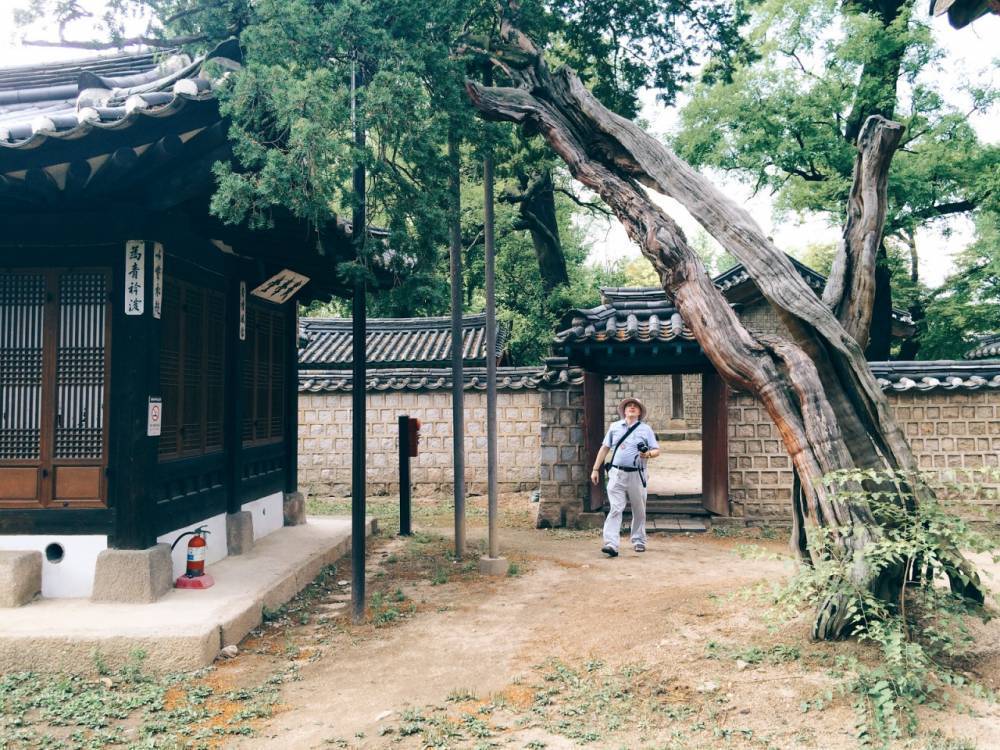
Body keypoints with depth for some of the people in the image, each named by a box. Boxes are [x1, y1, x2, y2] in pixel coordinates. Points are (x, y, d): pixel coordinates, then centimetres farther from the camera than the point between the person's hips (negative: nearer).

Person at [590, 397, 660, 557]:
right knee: (615, 509, -10)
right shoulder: (614, 427, 12)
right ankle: (611, 544, -16)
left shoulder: (646, 429, 7)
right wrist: (596, 469, 10)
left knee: (639, 511, 9)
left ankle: (639, 541, 25)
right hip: (617, 474, 0)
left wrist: (648, 454, -18)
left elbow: (656, 450, 5)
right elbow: (604, 448, 14)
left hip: (637, 475, 0)